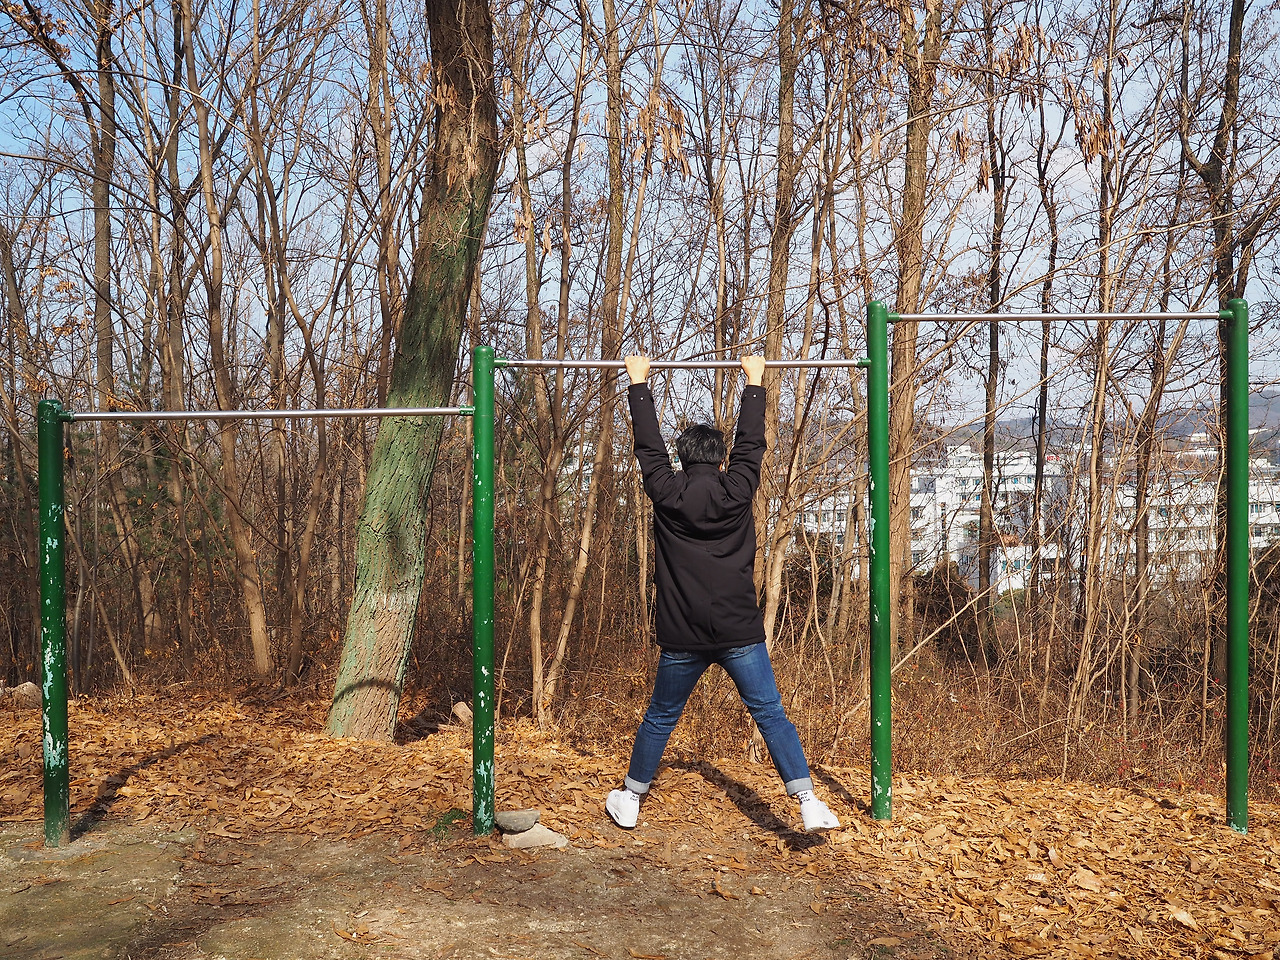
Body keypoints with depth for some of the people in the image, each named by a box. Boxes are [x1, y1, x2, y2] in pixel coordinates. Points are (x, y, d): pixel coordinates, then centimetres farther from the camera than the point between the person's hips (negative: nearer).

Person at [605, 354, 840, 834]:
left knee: (660, 719, 15)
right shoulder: (737, 491, -2)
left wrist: (639, 384, 19)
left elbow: (648, 445, 8)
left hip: (682, 639, 1)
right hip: (740, 633, 0)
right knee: (771, 715, 4)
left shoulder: (667, 493, -3)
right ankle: (808, 802, -3)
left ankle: (630, 800, 27)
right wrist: (754, 383, 22)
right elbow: (751, 443, 11)